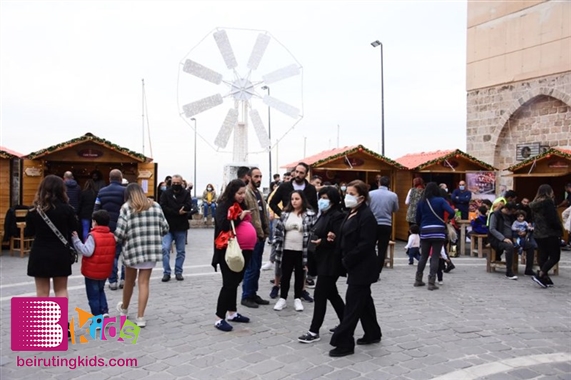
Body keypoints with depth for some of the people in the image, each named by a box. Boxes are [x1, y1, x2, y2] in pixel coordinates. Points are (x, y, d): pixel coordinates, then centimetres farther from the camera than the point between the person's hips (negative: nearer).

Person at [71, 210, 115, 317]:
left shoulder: (93, 236, -17)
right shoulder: (111, 236, 1)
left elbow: (87, 252, -25)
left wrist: (76, 240, -23)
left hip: (92, 272, -6)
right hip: (105, 271, 6)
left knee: (93, 295, 6)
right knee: (100, 291, 26)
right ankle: (104, 311, 14)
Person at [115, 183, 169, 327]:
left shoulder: (126, 207, -3)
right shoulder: (155, 206, 5)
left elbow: (120, 232, -10)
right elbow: (165, 228, 5)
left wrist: (120, 241, 10)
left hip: (133, 249, -1)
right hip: (151, 249, 1)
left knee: (129, 281, 19)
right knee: (144, 283, 7)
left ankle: (124, 308, 43)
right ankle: (140, 317, 6)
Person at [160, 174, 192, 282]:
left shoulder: (186, 193, 1)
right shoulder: (166, 193, 2)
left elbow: (188, 207, -13)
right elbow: (163, 207, -11)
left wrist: (171, 210, -15)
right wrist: (177, 212, -18)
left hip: (181, 227, 1)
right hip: (168, 226, -1)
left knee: (181, 251, 8)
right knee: (165, 249, -8)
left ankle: (178, 272, 19)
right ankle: (166, 272, 1)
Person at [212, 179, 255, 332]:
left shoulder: (242, 205, 12)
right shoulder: (223, 206, -10)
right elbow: (223, 225, -25)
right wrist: (240, 217, -23)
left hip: (243, 250, 8)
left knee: (235, 282, 16)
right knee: (229, 283, -7)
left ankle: (232, 313, 27)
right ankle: (220, 318, 1)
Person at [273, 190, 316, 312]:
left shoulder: (310, 214, -6)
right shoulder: (285, 214, 4)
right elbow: (279, 230, 7)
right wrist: (277, 245, 1)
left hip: (302, 251, -2)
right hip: (287, 250, 2)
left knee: (299, 275, 10)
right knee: (285, 275, 8)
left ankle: (297, 299, 23)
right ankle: (282, 299, 19)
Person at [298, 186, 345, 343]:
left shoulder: (337, 216, -15)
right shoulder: (323, 215, 14)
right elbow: (316, 234, 10)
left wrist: (322, 242, -19)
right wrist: (314, 238, -11)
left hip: (331, 262, -10)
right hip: (323, 260, 10)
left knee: (320, 295, -5)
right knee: (331, 294, 17)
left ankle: (314, 332, 5)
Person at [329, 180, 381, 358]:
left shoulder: (366, 216, -19)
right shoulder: (351, 214, 11)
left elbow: (365, 245, -24)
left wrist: (347, 261, -19)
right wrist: (335, 238, -1)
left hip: (362, 267, -10)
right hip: (355, 266, 10)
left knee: (352, 304, -5)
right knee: (364, 301, 19)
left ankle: (344, 343, 2)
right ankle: (373, 334, 34)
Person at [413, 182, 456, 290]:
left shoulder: (421, 202, 6)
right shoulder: (440, 200, -2)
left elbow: (417, 219, 9)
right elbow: (452, 212, -13)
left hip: (425, 232, 3)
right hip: (438, 231, -3)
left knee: (423, 256, 15)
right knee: (435, 257, 2)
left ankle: (418, 280, 21)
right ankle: (431, 283, -1)